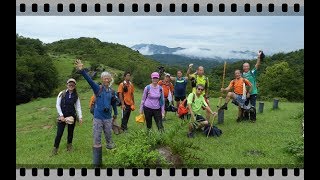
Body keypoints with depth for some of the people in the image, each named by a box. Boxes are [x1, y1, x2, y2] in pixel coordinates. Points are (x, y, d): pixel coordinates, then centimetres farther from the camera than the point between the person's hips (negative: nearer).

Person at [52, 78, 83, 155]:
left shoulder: (76, 96, 2)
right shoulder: (62, 93, -4)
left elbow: (78, 107, -1)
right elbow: (57, 105, -4)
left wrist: (80, 117, -11)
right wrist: (61, 115, -11)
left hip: (72, 116, 2)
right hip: (62, 116, -2)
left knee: (70, 132, 12)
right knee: (59, 133, -4)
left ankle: (69, 145, 31)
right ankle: (55, 148, 10)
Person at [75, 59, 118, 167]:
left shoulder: (112, 92, 4)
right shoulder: (97, 88, -6)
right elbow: (89, 80, -23)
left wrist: (115, 114, 33)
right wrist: (81, 70, -40)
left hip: (108, 118, 2)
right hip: (97, 118, -2)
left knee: (109, 137, 14)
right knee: (96, 140, 2)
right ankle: (97, 163, 10)